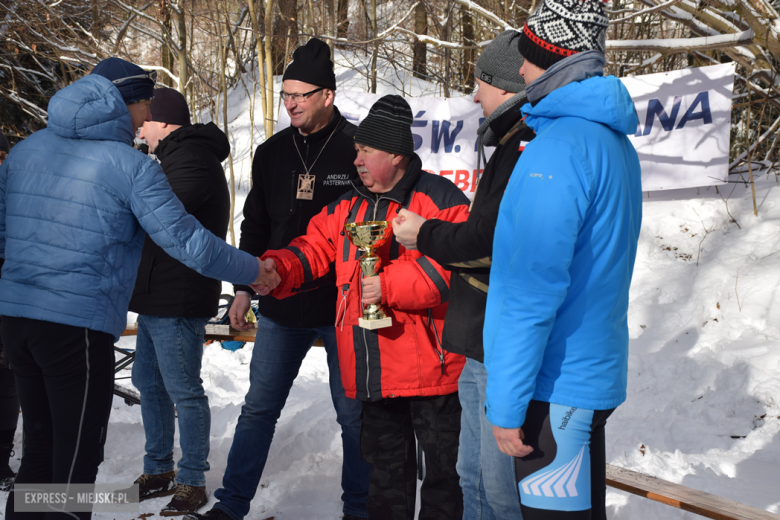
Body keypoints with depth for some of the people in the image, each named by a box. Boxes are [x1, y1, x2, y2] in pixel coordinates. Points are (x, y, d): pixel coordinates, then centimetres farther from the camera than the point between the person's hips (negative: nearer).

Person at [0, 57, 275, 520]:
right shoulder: (132, 166, -7)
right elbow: (188, 242, -5)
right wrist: (255, 271, 7)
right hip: (79, 324, -7)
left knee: (41, 451, 17)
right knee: (76, 465, -1)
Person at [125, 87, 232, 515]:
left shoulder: (192, 160, -15)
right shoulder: (177, 157, 19)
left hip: (177, 300, -11)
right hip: (156, 297, 11)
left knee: (183, 391, -4)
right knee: (148, 383, 17)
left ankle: (192, 483, 5)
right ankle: (158, 472, 28)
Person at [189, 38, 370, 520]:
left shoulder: (357, 149, -7)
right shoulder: (272, 152, 8)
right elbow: (255, 224, 15)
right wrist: (244, 287, 11)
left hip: (343, 305, -4)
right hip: (280, 305, 4)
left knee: (354, 413, 7)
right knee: (259, 407, 8)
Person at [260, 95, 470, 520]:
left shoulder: (439, 199, -9)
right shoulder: (347, 207, 13)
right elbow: (315, 249, 14)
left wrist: (389, 285, -23)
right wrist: (279, 266, -6)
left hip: (427, 368, -6)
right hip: (374, 372, 7)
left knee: (442, 468, 4)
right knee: (386, 468, 18)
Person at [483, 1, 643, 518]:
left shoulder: (557, 149, -19)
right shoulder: (616, 142, 12)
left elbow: (534, 287, -23)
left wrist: (506, 402, -19)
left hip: (554, 387, -10)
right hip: (595, 374, 10)